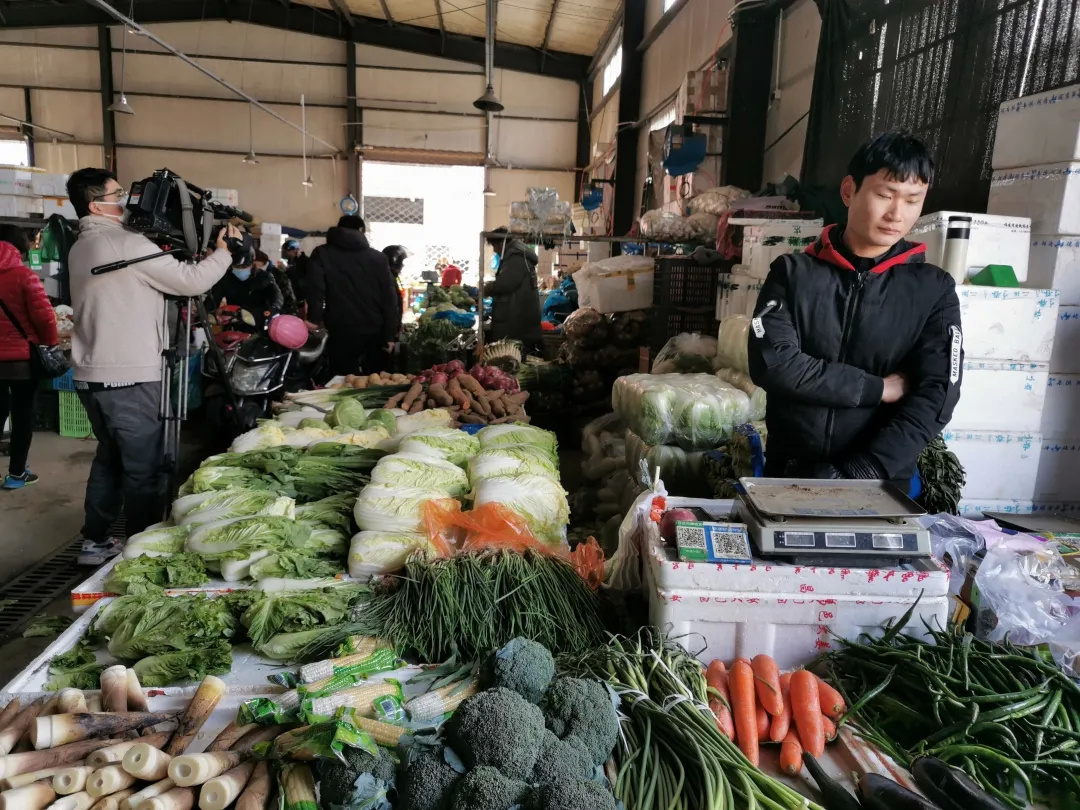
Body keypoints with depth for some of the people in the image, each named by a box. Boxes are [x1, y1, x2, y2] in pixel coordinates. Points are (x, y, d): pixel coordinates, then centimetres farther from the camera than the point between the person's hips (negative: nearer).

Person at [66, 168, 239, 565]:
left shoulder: (80, 249, 14)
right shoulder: (126, 243, -14)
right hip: (128, 378, -9)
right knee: (144, 469, -1)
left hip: (91, 375, 9)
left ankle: (94, 541, 26)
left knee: (109, 457, 19)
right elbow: (191, 281, -13)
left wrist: (161, 254, 9)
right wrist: (224, 251, 0)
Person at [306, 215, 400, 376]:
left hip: (341, 333, -1)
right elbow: (390, 298, 3)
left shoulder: (322, 254, 5)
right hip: (375, 332, 2)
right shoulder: (379, 257, 7)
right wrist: (390, 335, 6)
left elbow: (315, 293, -6)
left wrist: (314, 324, 0)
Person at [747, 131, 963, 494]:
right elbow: (772, 361, -14)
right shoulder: (794, 272, 0)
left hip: (882, 483, 0)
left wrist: (860, 475, -19)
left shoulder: (934, 290, 1)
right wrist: (877, 388, -12)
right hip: (789, 474, 0)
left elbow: (934, 396, -8)